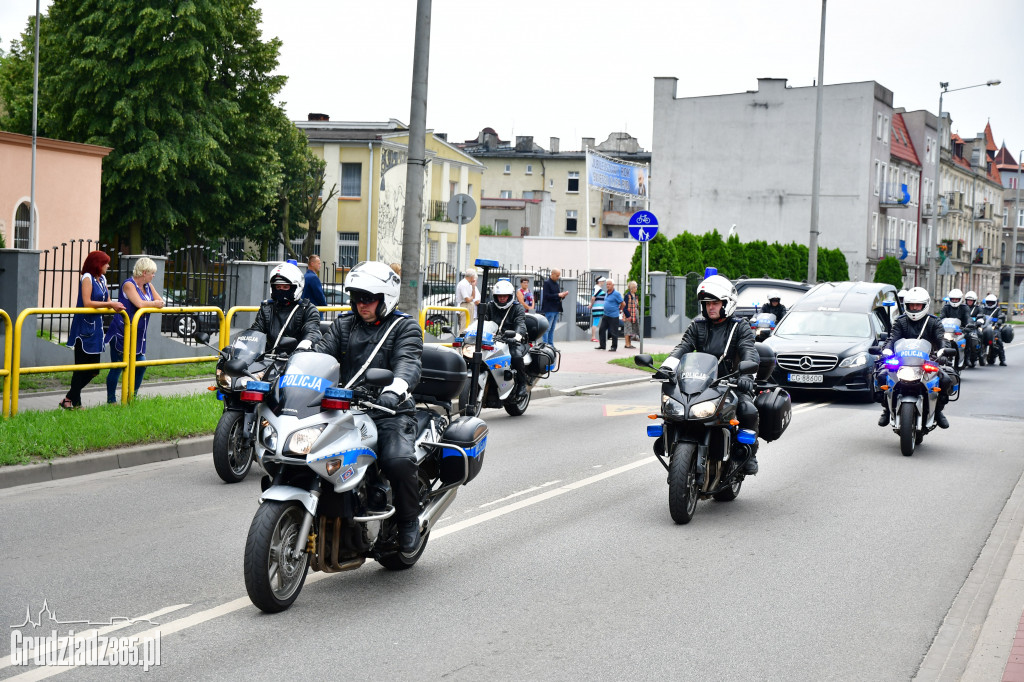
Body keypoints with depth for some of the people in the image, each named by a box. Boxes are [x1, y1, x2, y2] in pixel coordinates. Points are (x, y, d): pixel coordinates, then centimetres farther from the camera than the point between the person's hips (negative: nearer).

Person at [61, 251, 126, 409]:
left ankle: (69, 398, 18)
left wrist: (115, 305, -5)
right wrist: (109, 304, -18)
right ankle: (76, 402, 5)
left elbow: (107, 301, 17)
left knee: (93, 369, 9)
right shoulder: (87, 278, -10)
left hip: (96, 327, 8)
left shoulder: (102, 279, 14)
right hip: (84, 328, -8)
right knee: (82, 366, -4)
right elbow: (87, 303, -19)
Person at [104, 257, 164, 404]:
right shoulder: (129, 284, -13)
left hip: (138, 335, 9)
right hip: (122, 334, -8)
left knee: (141, 365, 8)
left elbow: (161, 302, 10)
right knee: (117, 367, -3)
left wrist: (148, 305, -9)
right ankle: (111, 400, 6)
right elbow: (140, 304, -25)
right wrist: (154, 304, -7)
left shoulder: (148, 286, 13)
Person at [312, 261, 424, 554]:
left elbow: (408, 362, -14)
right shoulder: (344, 324, 19)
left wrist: (394, 389, -37)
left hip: (389, 412, -4)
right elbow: (322, 352, 7)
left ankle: (409, 520, -4)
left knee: (399, 460, -31)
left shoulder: (405, 327, 4)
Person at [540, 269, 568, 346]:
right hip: (549, 309, -9)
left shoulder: (557, 284, 18)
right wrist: (558, 295, -20)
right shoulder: (547, 283, -9)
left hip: (556, 309, 9)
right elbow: (546, 296, -17)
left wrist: (562, 295, 2)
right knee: (547, 328, -7)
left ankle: (551, 345, 15)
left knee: (552, 328, 11)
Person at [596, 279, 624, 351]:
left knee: (613, 332, -1)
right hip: (605, 315, 8)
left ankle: (614, 347, 9)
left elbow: (623, 303, -10)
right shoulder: (606, 293, 11)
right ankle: (602, 345, 16)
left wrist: (619, 310, 5)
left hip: (613, 316, -8)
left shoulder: (616, 294, -14)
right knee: (602, 330, 7)